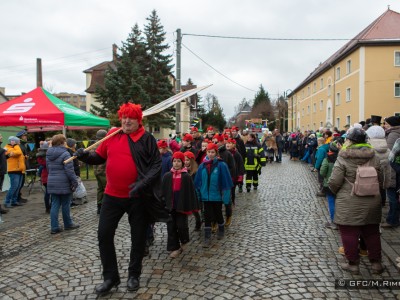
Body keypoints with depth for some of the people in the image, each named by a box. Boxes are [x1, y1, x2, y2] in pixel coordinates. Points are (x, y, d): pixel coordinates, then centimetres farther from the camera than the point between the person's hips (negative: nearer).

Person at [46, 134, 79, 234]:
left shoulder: (49, 154, 11)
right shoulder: (64, 154, -15)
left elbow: (49, 168, 17)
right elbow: (69, 170, -19)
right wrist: (75, 182, -13)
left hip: (52, 183, 7)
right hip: (64, 184, -7)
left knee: (55, 205, 8)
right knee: (65, 205, 6)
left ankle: (54, 227, 8)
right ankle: (68, 224, 20)